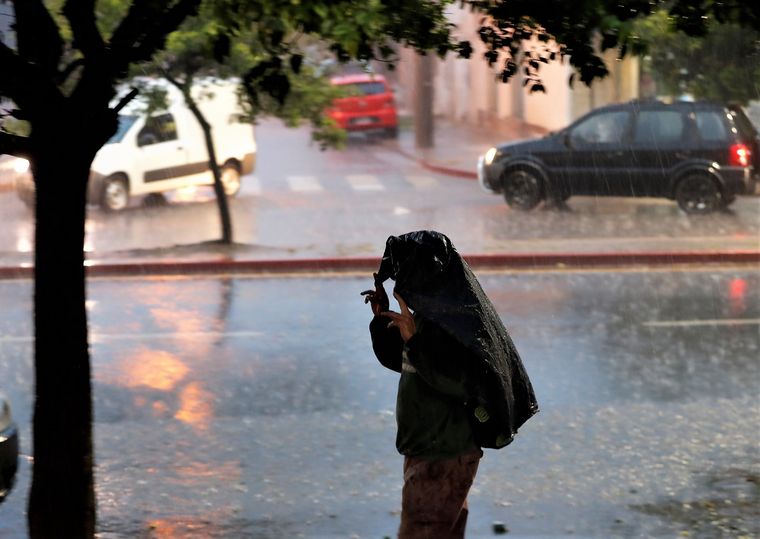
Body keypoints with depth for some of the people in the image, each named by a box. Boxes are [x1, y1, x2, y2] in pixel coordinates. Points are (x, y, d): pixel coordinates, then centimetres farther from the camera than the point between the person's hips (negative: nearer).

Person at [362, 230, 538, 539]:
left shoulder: (458, 321, -20)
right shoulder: (427, 314, 7)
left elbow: (466, 383, -31)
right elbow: (398, 360, 21)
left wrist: (415, 340, -34)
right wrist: (382, 319, 6)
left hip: (444, 458, -10)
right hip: (425, 448, 10)